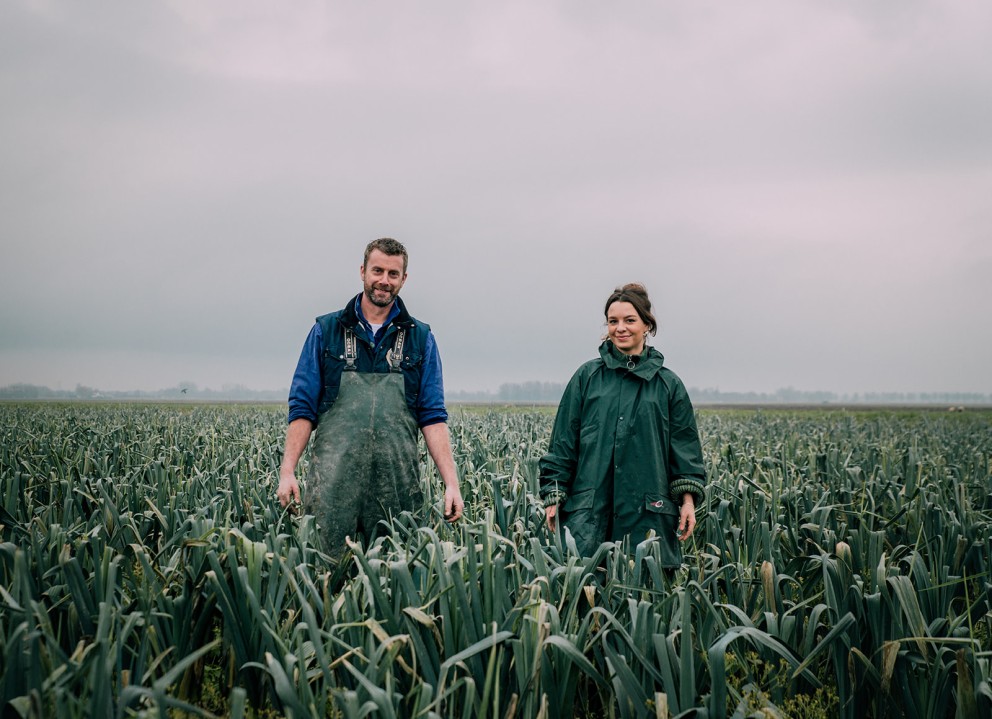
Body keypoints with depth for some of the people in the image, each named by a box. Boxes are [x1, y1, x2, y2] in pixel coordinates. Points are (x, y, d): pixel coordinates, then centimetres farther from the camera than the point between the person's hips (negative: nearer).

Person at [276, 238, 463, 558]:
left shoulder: (420, 339, 11)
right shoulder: (326, 331, 9)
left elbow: (433, 418, 7)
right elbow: (303, 409, 6)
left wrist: (451, 483, -3)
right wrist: (287, 472, -5)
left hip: (398, 483, 1)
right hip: (334, 480, -1)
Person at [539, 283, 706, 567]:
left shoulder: (669, 384, 9)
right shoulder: (587, 377, 8)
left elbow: (685, 447, 9)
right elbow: (563, 442, 8)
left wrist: (688, 499, -3)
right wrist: (553, 497, 1)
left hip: (647, 512, 1)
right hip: (589, 509, 0)